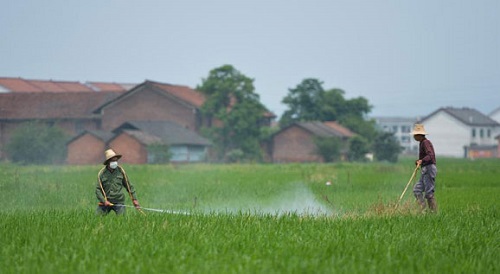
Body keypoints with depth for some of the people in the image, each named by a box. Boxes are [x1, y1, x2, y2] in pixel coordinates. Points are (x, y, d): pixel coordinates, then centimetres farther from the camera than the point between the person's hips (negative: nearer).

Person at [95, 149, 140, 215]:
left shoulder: (121, 171, 2)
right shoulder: (101, 173, -3)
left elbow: (128, 186, 9)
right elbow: (98, 189, -4)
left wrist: (134, 199, 5)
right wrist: (104, 201, -17)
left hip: (119, 202, 0)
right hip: (106, 202, 0)